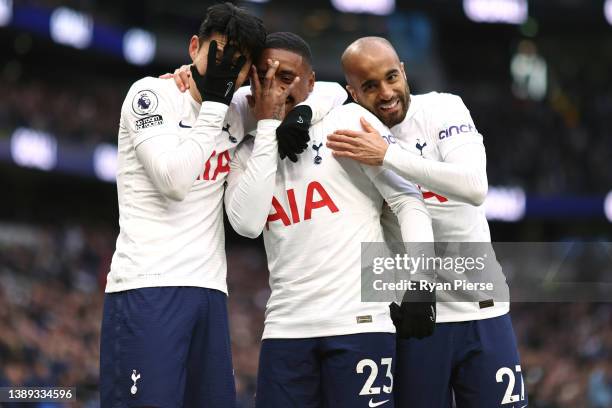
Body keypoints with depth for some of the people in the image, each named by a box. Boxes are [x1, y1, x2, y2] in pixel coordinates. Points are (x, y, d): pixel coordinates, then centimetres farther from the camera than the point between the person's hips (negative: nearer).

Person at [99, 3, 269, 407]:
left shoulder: (235, 119, 15)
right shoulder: (152, 94, -3)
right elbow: (174, 181, -14)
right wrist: (214, 101, -10)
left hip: (209, 288, 7)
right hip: (148, 284, -7)